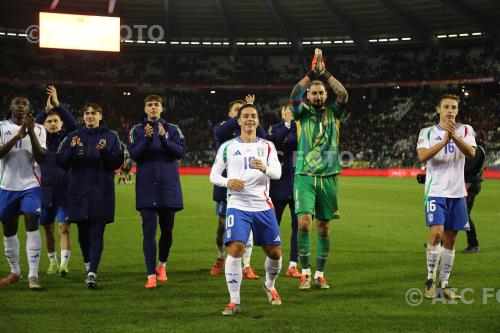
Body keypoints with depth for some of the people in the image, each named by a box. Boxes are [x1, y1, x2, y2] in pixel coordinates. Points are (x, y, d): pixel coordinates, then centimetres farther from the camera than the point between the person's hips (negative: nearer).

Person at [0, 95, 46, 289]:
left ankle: (33, 276, -18)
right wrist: (18, 136, -22)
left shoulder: (38, 130, 4)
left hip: (30, 186, -2)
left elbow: (41, 159, -6)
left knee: (32, 225, -16)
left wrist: (31, 133, -16)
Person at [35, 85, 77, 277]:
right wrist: (46, 108, -20)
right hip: (46, 190, 2)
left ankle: (64, 264, -13)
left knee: (64, 228, -10)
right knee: (48, 229, 10)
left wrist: (57, 104, -20)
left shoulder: (67, 138, 5)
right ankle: (52, 262, 24)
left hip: (65, 190, -2)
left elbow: (73, 124, -13)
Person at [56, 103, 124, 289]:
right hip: (78, 192, 2)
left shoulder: (111, 137, 6)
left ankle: (92, 273, -14)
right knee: (83, 232, 10)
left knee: (97, 234, -8)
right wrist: (72, 149, -17)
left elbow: (118, 162, -2)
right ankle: (88, 263, 33)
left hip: (102, 193, -2)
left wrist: (105, 151, -20)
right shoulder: (72, 137, 9)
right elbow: (60, 162, 1)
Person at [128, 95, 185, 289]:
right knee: (149, 232, -7)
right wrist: (147, 139, -21)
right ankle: (151, 275, -8)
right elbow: (134, 154, -6)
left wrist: (164, 139, -22)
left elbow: (181, 152, -8)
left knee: (167, 230, 10)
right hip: (146, 189, -1)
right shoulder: (137, 130, 6)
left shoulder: (173, 129, 6)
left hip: (169, 187, 1)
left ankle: (162, 265, 33)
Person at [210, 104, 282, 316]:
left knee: (275, 252, 6)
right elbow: (213, 175, 8)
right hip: (237, 205, -2)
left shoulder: (267, 146, 9)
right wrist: (228, 182, -14)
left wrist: (265, 168, -27)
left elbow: (277, 173, -4)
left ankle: (270, 286, 36)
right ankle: (234, 301, -9)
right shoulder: (228, 147, 8)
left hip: (263, 206, 2)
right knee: (235, 249, -18)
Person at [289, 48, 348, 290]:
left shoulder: (333, 113, 9)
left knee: (324, 228, 5)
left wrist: (325, 73, -17)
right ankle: (305, 273, -5)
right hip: (304, 175, -2)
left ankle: (320, 274, 16)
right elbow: (294, 96, -14)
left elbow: (343, 94, -9)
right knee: (304, 222, -15)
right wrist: (311, 73, -22)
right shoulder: (303, 113, 6)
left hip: (328, 177, 2)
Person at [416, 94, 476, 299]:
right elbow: (422, 157, -13)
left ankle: (444, 283, 15)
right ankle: (430, 279, -5)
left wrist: (454, 136, -27)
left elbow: (471, 152, -12)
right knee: (437, 232, -18)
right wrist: (444, 141, -24)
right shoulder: (427, 132, 4)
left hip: (457, 192, 3)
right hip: (436, 191, -3)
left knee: (450, 239, 6)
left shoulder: (465, 131, 7)